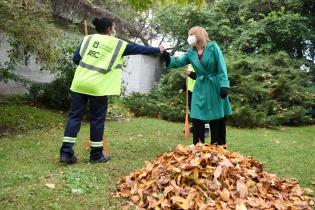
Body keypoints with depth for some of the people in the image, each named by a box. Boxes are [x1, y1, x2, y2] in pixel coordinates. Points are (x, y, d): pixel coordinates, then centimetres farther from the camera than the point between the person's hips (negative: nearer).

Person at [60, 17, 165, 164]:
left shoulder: (87, 39, 13)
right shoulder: (116, 44, 1)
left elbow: (75, 59, 10)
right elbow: (138, 49, 8)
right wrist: (158, 50, 19)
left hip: (80, 83, 5)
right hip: (98, 86, -4)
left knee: (74, 116, 7)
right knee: (97, 119, 5)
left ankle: (66, 152, 5)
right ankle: (96, 155, 15)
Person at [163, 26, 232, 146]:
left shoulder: (213, 47, -5)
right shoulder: (190, 53, 9)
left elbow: (221, 67, -10)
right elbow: (177, 62, 6)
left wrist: (224, 85, -19)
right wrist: (167, 57, -13)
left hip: (215, 87, -4)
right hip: (200, 89, 4)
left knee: (217, 120, 3)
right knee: (197, 119, 2)